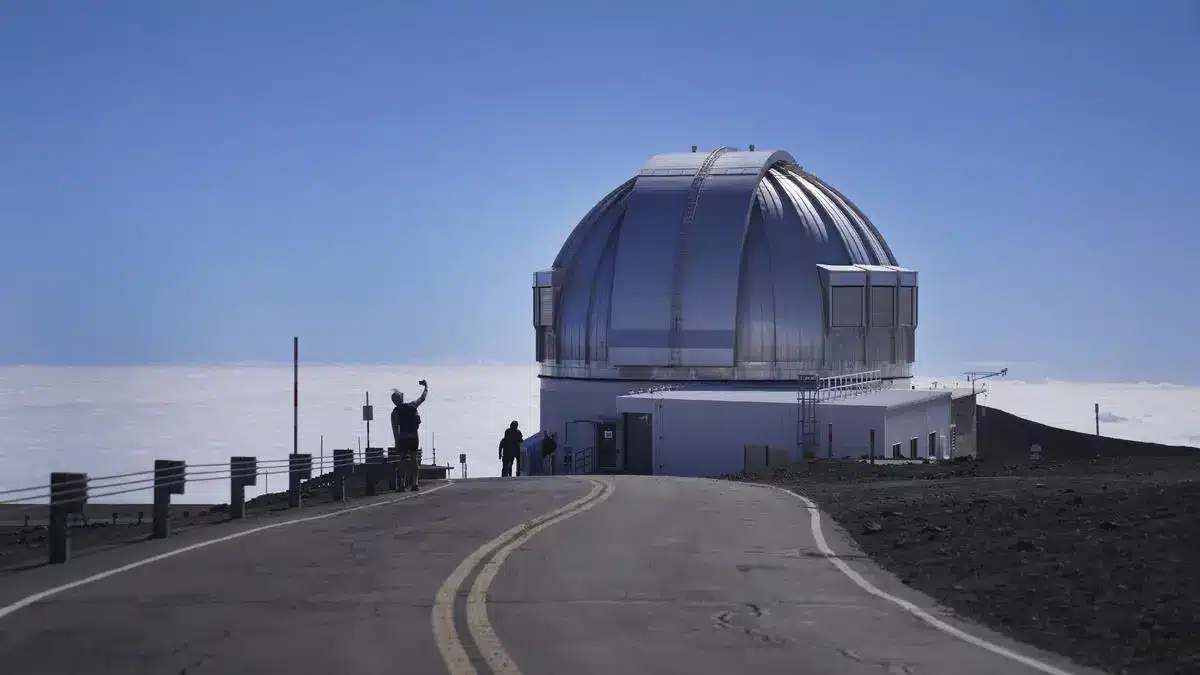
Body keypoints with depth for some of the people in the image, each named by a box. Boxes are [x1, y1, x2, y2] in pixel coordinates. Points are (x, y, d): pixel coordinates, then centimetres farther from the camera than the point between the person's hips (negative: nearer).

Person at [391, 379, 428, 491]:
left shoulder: (395, 412, -4)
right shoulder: (412, 406, 2)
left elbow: (395, 429, -8)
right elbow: (422, 398, 17)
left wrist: (396, 442, -6)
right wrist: (426, 387, 32)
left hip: (402, 439, -2)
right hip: (414, 437, 2)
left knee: (403, 461, 2)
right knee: (414, 460, 7)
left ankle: (403, 484, -5)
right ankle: (415, 483, 4)